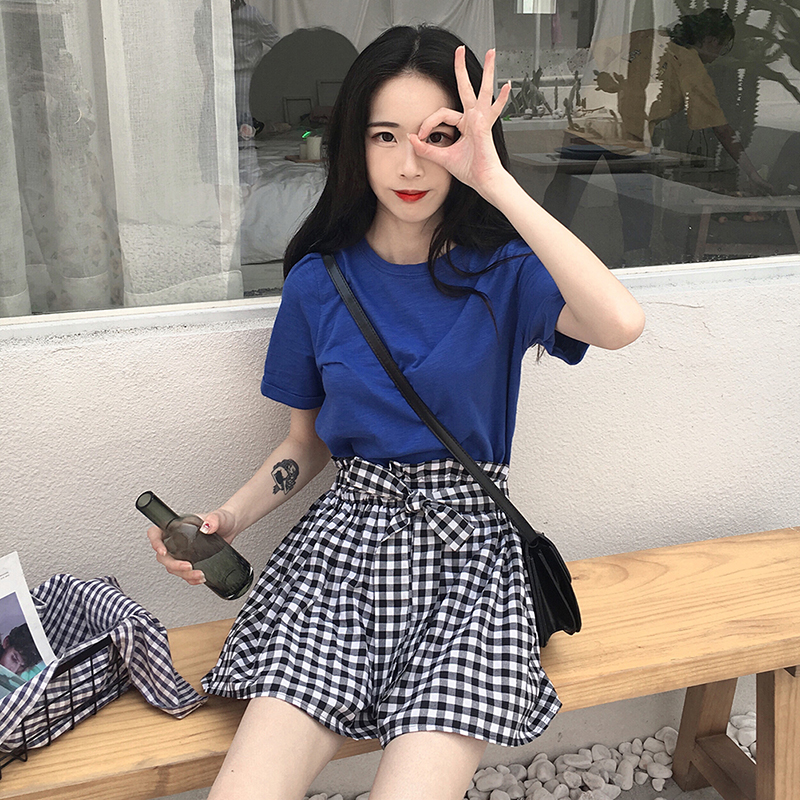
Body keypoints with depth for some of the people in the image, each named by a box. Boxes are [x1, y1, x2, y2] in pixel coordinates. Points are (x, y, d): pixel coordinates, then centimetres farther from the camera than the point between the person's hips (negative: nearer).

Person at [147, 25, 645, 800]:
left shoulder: (502, 271, -2)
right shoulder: (320, 281, 4)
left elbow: (620, 322, -24)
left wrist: (496, 182, -24)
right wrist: (226, 519, -5)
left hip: (466, 543, -1)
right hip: (346, 536, 2)